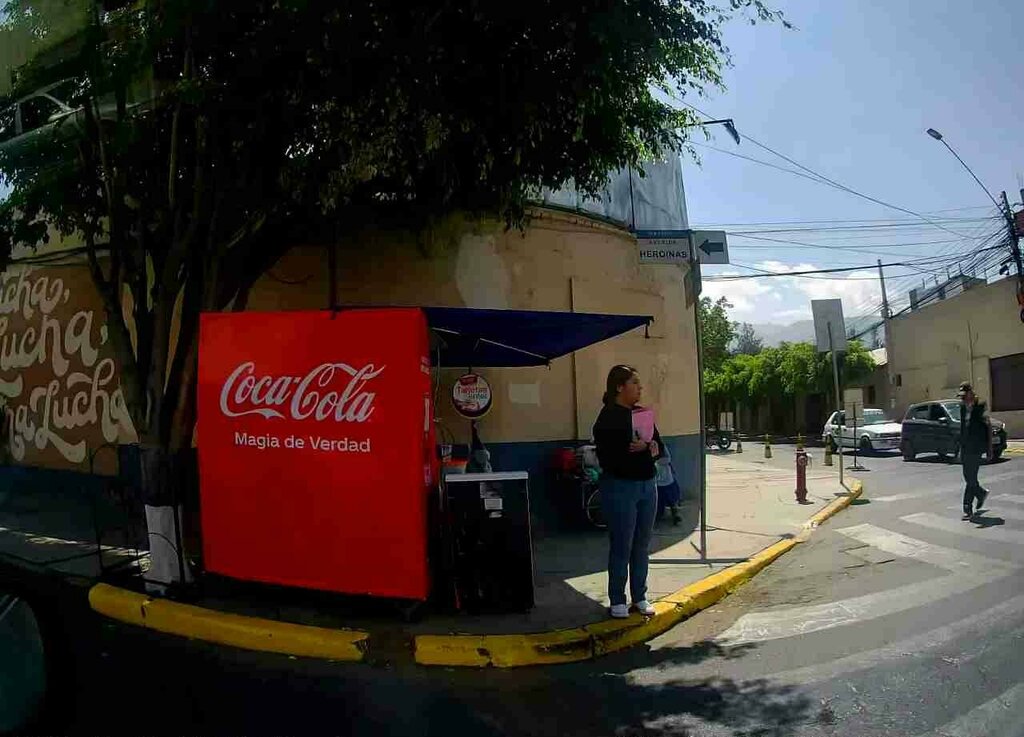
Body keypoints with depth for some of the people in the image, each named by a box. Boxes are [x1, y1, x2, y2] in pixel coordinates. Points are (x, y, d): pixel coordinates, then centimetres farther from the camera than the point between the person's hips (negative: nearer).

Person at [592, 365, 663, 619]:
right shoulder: (608, 418, -11)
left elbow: (659, 445, 12)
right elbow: (607, 458, -18)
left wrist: (653, 448, -9)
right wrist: (633, 449, -26)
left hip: (647, 485, 6)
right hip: (620, 487, -6)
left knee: (642, 545, 12)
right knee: (621, 546, 2)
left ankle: (640, 597, 25)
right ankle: (617, 600, 16)